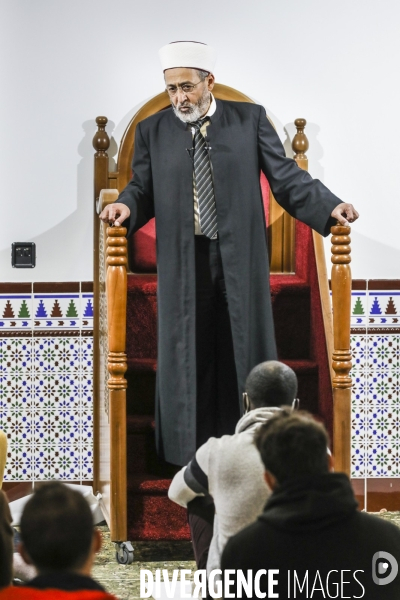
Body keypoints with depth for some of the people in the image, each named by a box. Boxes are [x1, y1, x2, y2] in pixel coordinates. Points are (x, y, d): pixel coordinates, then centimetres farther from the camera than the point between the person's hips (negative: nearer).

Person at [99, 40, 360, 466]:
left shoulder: (249, 119, 3)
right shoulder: (152, 131, 7)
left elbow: (286, 178, 1)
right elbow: (143, 188, 10)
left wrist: (329, 207, -13)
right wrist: (126, 207, -12)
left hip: (240, 261, 0)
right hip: (184, 266, 1)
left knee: (244, 353, 4)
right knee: (188, 359, 3)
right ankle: (193, 458, 12)